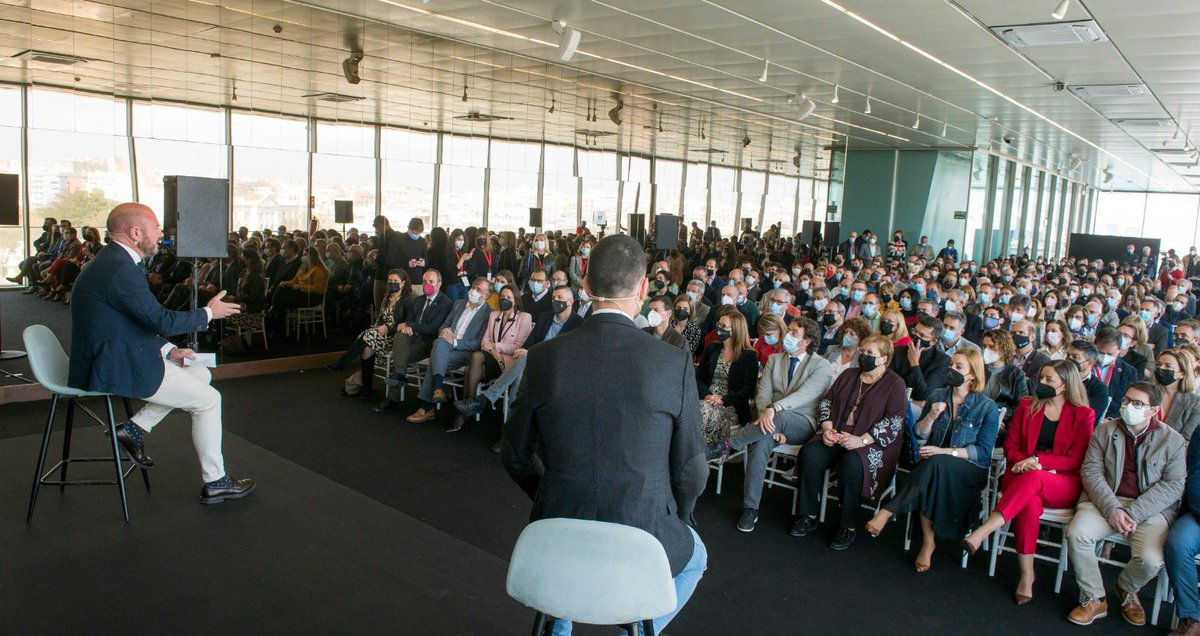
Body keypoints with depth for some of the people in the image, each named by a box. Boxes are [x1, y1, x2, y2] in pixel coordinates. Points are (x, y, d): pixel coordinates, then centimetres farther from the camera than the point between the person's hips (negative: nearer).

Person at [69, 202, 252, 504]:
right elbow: (163, 321, -23)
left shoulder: (113, 261, 11)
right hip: (117, 370, -10)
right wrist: (208, 313, -8)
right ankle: (215, 483, 7)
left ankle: (135, 427, 12)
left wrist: (168, 350, 10)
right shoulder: (120, 269, -22)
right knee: (208, 400, -3)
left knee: (201, 374, 17)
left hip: (116, 358, 10)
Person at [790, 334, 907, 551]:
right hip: (837, 438, 5)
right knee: (809, 453, -23)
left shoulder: (894, 384, 0)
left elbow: (894, 423, -10)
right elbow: (826, 401, 16)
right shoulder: (848, 375, 17)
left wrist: (861, 440, -20)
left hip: (873, 444, -5)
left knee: (852, 463, -36)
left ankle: (848, 527, -19)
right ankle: (808, 517, -12)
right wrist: (827, 428, -3)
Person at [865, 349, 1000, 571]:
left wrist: (944, 451, -16)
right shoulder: (937, 396, 11)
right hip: (934, 468, 3)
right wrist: (931, 416, -10)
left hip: (970, 471, -3)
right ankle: (928, 541, -26)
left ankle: (886, 512, -37)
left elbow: (983, 452, -5)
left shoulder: (988, 408, 0)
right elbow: (919, 437, 10)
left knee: (935, 464, -37)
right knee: (927, 480, -35)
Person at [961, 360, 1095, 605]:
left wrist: (1038, 460, -14)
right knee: (1029, 504, -36)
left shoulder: (1083, 415, 7)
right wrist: (1025, 461, -9)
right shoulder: (1027, 406, 15)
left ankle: (982, 532, -47)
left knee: (1032, 479, -39)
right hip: (1021, 476, 2)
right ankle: (1027, 575, -30)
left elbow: (1076, 461, 0)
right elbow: (1010, 447, 13)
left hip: (1064, 484, -2)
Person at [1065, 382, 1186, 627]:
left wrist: (1133, 513, -17)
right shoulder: (1105, 430, 7)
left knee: (1151, 560, -26)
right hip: (1106, 501, 1)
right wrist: (1111, 509, -16)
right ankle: (1093, 599, -4)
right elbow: (1091, 472, 0)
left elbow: (1173, 485, -5)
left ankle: (1127, 591, 13)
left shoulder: (1174, 441, 3)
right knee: (1076, 534, -26)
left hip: (1151, 508, -1)